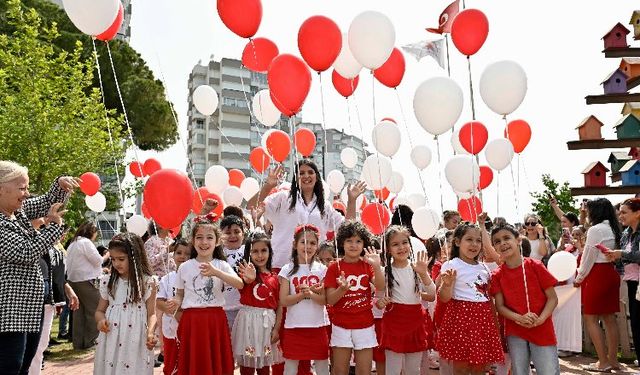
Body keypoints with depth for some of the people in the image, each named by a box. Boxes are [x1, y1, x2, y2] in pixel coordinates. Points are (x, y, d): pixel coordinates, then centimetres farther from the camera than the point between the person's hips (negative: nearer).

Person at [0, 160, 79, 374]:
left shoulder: (19, 209, 7)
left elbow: (48, 203, 18)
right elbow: (27, 253, -20)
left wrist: (61, 184, -2)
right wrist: (53, 225, -13)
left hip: (31, 308, 9)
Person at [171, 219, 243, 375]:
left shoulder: (222, 265, -1)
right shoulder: (184, 267, 4)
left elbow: (239, 284, -16)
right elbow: (180, 294, 13)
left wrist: (216, 272, -28)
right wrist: (176, 302, -10)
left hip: (215, 319, -1)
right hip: (191, 319, 1)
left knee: (216, 362, 6)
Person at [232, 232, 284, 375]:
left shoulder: (275, 277, 4)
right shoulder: (248, 271, -4)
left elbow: (279, 306, 6)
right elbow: (245, 281, -29)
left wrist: (276, 328, -2)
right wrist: (249, 278, -52)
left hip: (268, 322, 3)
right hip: (249, 320, -2)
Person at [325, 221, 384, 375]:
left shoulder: (367, 265, 2)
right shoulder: (334, 267, -4)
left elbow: (380, 287, -14)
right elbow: (330, 300, -7)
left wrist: (377, 267, -29)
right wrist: (342, 289, -26)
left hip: (365, 326, 1)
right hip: (341, 326, -1)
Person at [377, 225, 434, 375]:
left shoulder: (417, 268, 0)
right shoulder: (386, 271, -5)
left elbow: (432, 295, -7)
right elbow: (379, 301, 2)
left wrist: (424, 273, -20)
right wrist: (380, 302, -21)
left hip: (416, 321, 3)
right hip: (394, 321, -2)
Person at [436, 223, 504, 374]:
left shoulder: (484, 267, 12)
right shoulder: (451, 265, -7)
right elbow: (444, 298, -11)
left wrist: (495, 321, 15)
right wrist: (447, 284, -31)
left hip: (484, 318, 6)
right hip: (461, 317, -6)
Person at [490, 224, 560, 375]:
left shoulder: (535, 266, -6)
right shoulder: (497, 275, -1)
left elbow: (552, 298, -4)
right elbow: (499, 306, -3)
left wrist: (540, 319, -18)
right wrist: (519, 318, -20)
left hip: (542, 330, -1)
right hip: (515, 332, 2)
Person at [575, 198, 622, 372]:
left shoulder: (595, 229, -14)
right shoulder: (613, 228, 11)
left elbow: (588, 258, -11)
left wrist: (579, 278, 2)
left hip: (597, 275, -8)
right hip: (611, 273, 9)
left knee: (590, 318, -2)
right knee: (609, 318, 12)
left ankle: (603, 362, -1)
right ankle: (613, 359, 18)